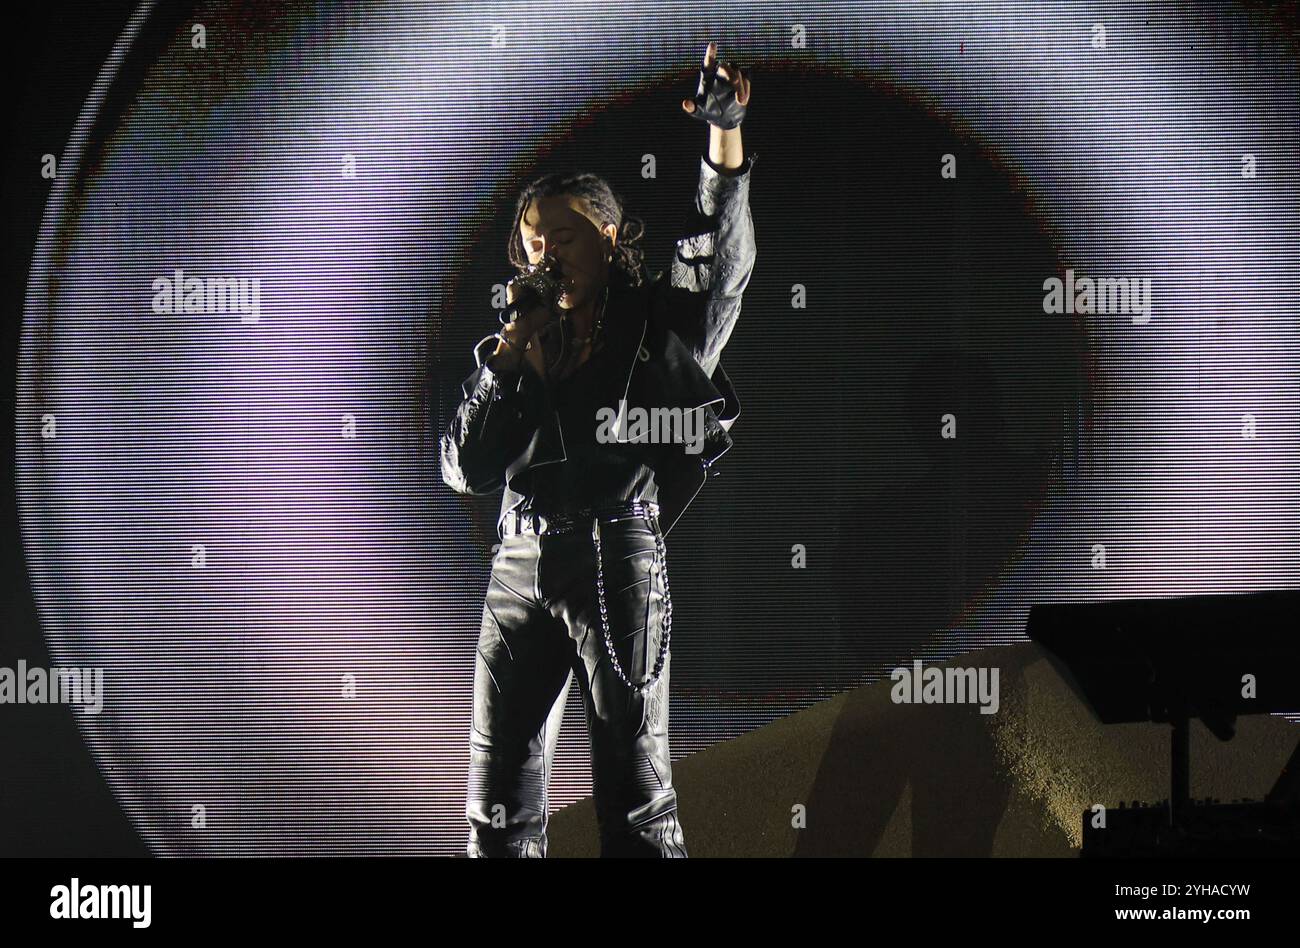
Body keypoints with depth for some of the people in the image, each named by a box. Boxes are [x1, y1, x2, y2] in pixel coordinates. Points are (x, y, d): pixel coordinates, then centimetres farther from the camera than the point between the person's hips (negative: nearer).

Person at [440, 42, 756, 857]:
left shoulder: (659, 325, 4)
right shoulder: (521, 347, 14)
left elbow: (723, 257, -14)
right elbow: (466, 469, 8)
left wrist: (726, 134, -26)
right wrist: (508, 355, -2)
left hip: (616, 558, -4)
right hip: (522, 564, 5)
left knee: (635, 789, -2)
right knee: (500, 793, 6)